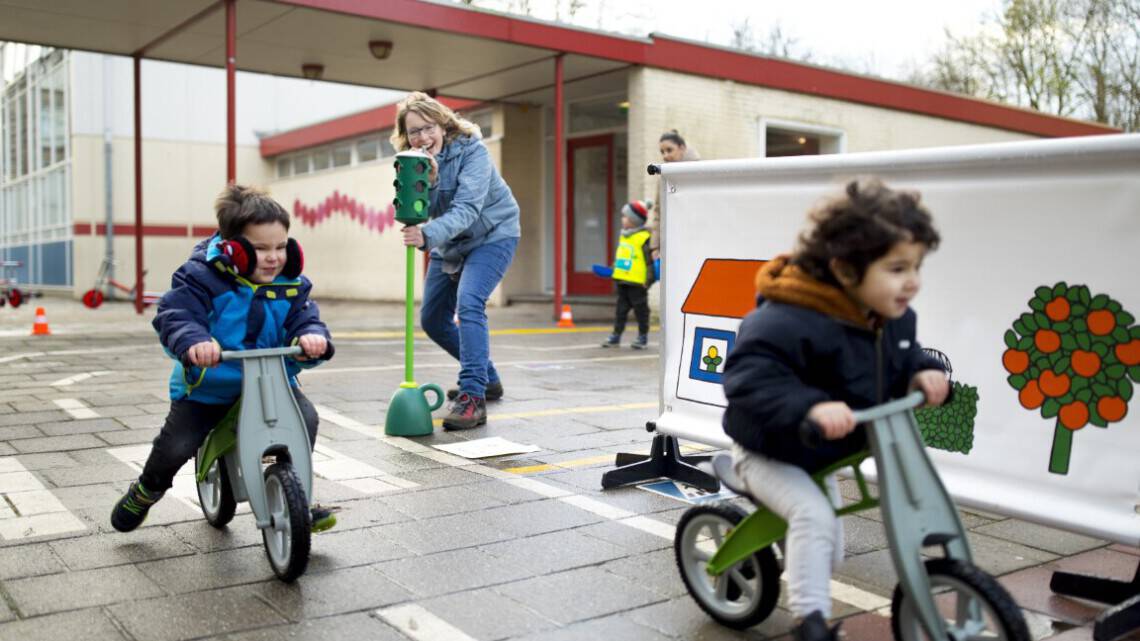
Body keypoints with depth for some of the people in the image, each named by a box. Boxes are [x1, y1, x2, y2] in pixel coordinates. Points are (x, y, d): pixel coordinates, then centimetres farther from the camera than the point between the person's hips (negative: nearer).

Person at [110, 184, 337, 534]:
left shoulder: (290, 286, -3)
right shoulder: (203, 278, -16)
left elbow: (304, 318, -9)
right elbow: (174, 314, -25)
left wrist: (311, 336, -35)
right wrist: (193, 341, -48)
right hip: (208, 382, -2)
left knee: (304, 418, -19)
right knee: (176, 445, -9)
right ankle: (147, 490, 30)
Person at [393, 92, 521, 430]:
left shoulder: (470, 150, -25)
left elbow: (467, 209, -36)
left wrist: (428, 236, -52)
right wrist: (426, 180, -37)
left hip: (492, 235, -7)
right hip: (450, 243, 7)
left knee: (469, 303, -29)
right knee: (432, 320, 10)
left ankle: (473, 397, -29)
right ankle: (487, 378, 28)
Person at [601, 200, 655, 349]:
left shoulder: (644, 238, -12)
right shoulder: (624, 236, 11)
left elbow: (650, 260, -12)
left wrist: (649, 279, -14)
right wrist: (613, 270, 19)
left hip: (637, 282, -7)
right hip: (622, 281, 7)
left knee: (640, 310, 4)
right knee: (621, 309, 11)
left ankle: (643, 337, 15)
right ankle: (616, 336, 17)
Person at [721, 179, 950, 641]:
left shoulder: (893, 319, -7)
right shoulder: (790, 319, -35)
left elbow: (901, 359, 9)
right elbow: (748, 376, -42)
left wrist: (922, 374, -15)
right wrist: (810, 406, -55)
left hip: (824, 456, 8)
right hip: (771, 454, -7)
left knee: (829, 554, 16)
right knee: (814, 516, -32)